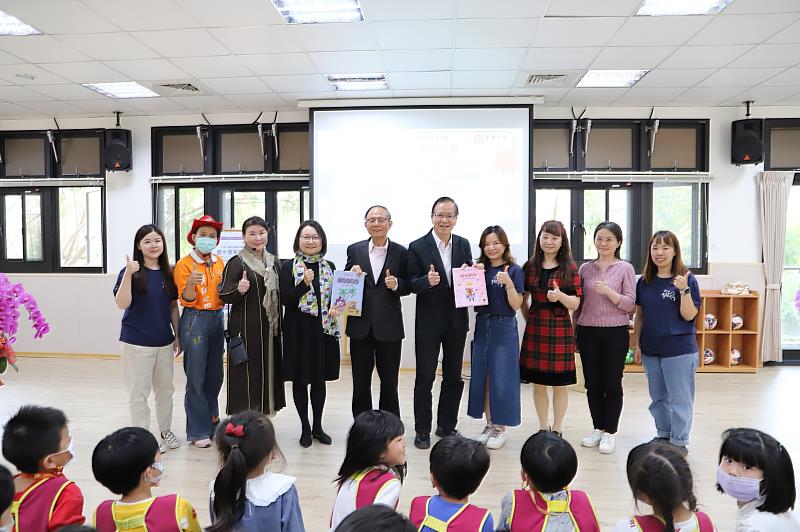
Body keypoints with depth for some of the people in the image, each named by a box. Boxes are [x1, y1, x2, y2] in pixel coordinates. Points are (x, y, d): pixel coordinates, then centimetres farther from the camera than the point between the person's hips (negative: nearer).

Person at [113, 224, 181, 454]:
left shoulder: (168, 273, 5)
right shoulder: (131, 271, -8)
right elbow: (122, 303, -18)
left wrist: (177, 335, 10)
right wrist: (128, 274, -28)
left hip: (164, 341, 5)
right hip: (137, 342, -5)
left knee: (165, 388, 16)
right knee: (139, 392, 4)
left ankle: (165, 431, 32)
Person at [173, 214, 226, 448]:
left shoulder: (219, 262, 9)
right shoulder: (184, 264, -7)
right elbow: (187, 300, -10)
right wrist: (191, 283, -28)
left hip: (217, 319, 6)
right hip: (195, 321, -6)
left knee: (215, 375, 12)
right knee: (196, 378, -1)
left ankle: (211, 420, 28)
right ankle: (198, 431, 9)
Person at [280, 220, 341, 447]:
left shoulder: (329, 266, 7)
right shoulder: (288, 266, -4)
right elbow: (285, 300, -11)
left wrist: (335, 307, -6)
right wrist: (304, 283, -24)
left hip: (324, 329, 3)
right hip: (298, 330, -3)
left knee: (319, 379, 12)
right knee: (300, 380, 6)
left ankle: (318, 426, 26)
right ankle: (305, 428, 21)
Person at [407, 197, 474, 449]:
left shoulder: (463, 244, 4)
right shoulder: (418, 246, -8)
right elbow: (411, 284, -9)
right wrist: (427, 281, -29)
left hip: (457, 321, 4)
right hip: (429, 322, -4)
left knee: (454, 377, 15)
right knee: (425, 378, 6)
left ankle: (447, 426, 31)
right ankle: (422, 430, 20)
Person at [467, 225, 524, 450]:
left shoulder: (514, 270, -5)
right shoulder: (480, 269, 7)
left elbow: (516, 305, -8)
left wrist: (508, 283, -22)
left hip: (504, 328, -5)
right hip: (482, 327, 5)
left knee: (501, 380, 0)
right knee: (482, 377, 9)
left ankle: (500, 428, 14)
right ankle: (489, 425, 22)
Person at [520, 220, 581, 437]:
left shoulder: (570, 268, -2)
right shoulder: (530, 266, 5)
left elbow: (575, 303, -5)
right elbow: (523, 298, 15)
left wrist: (560, 296, -23)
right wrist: (529, 320, 5)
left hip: (560, 329, -2)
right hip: (535, 329, 2)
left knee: (559, 384, 5)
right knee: (538, 383, 9)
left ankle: (557, 430, 20)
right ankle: (543, 428, 24)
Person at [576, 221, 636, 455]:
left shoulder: (625, 268, -1)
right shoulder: (585, 268, 6)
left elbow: (630, 305, -6)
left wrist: (608, 292, -21)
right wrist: (574, 333, 10)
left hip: (615, 333, -3)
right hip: (588, 332, 3)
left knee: (612, 384, 5)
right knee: (592, 383, 10)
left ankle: (610, 432, 17)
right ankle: (598, 428, 24)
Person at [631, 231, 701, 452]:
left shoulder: (686, 279, -8)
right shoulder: (644, 282, 5)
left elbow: (689, 315, -13)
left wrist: (684, 290, -25)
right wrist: (637, 344, 7)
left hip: (679, 350, -5)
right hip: (651, 350, 5)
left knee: (679, 398, 4)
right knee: (657, 397, 17)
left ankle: (679, 441, 17)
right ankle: (663, 435, 32)